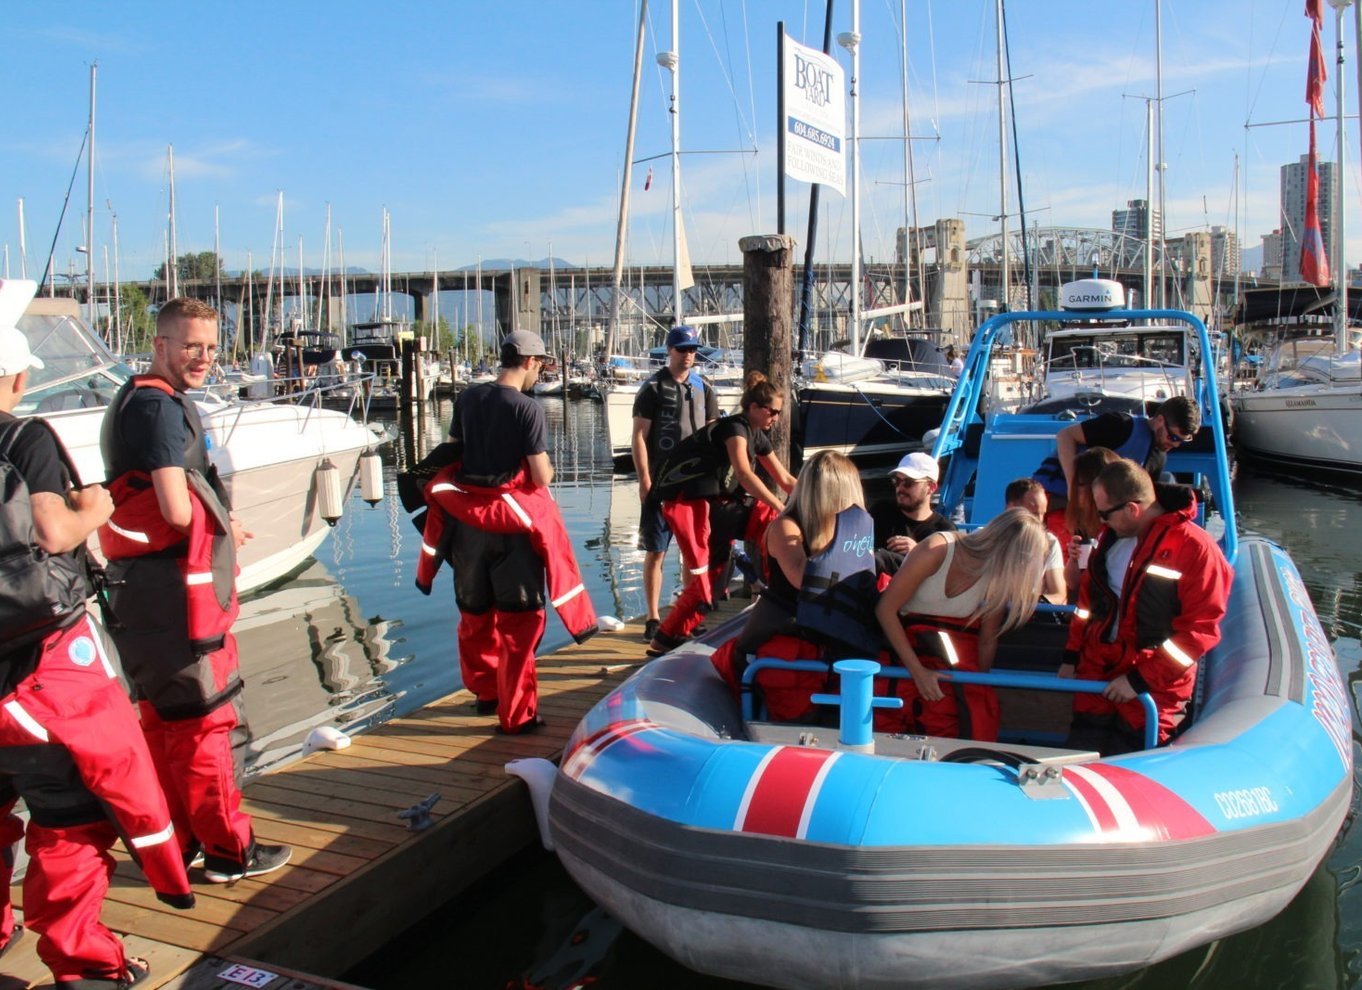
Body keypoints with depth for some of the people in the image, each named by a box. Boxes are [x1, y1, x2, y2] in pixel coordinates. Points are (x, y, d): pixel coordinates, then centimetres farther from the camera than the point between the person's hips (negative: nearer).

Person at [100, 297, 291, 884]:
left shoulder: (140, 400, 17)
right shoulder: (160, 406, -16)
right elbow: (178, 511, -23)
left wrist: (220, 530, 8)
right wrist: (226, 530, -3)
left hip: (143, 593, 11)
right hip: (175, 593, -10)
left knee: (163, 720, 16)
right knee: (210, 721, -1)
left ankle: (176, 843, 28)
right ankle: (229, 851, 10)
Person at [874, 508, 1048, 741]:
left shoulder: (999, 577, -14)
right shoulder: (936, 550, -25)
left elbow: (987, 641, -1)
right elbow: (885, 609, -20)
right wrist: (918, 671, -22)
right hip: (901, 638, -3)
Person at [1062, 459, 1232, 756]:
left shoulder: (1195, 548, -16)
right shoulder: (1111, 537, 6)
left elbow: (1199, 630, -17)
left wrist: (1140, 681, -17)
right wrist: (1072, 656, 13)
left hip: (1151, 692, -6)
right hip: (1095, 678, 6)